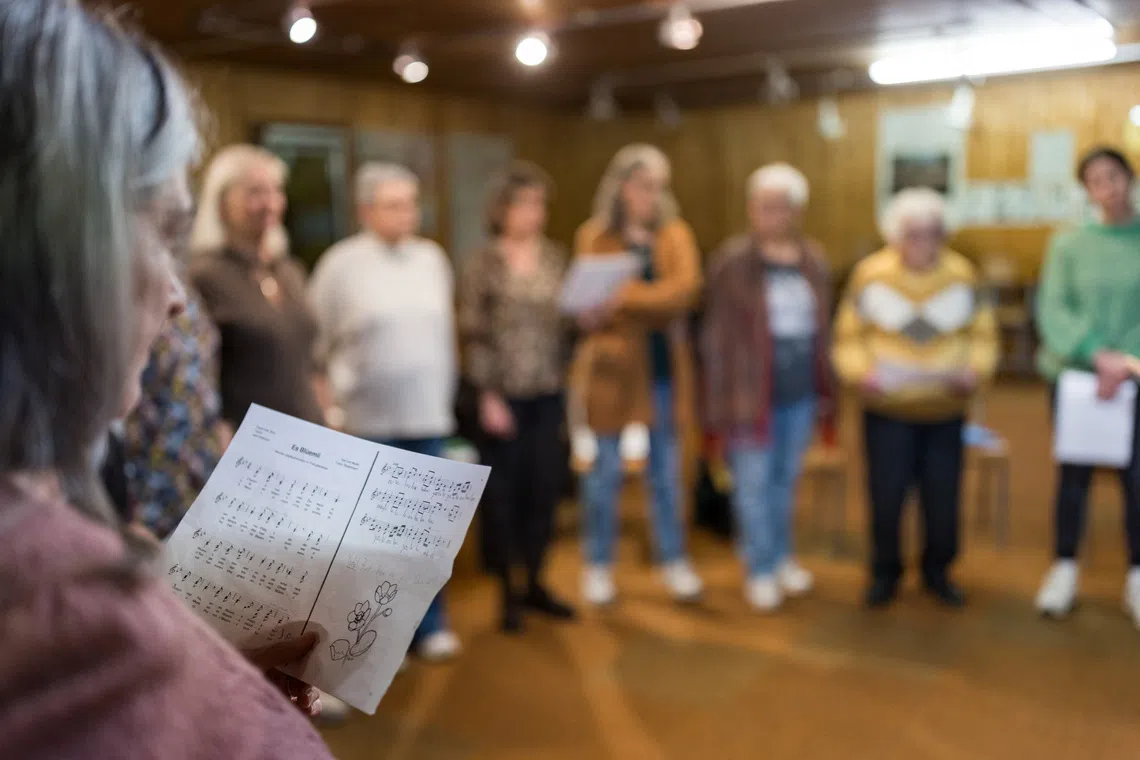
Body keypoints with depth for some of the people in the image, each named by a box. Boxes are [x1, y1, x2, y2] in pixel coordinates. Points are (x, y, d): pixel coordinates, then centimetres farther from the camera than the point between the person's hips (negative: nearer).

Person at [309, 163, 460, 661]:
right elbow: (316, 340, -2)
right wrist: (334, 393, -2)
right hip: (367, 419, -3)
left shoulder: (433, 259, 7)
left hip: (428, 414, 4)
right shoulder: (340, 264, -6)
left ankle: (429, 625, 20)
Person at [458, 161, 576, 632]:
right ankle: (507, 591, 17)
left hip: (548, 392, 4)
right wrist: (488, 395, -13)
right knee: (503, 491, 4)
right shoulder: (483, 263, -6)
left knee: (545, 487, 8)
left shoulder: (555, 258, 7)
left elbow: (565, 323, 13)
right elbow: (473, 333, -9)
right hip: (504, 392, -4)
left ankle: (535, 584, 23)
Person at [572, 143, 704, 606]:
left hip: (664, 367, 3)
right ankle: (598, 565, 21)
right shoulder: (593, 237, -2)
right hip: (613, 367, -2)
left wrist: (625, 296, -25)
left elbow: (685, 289, -14)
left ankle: (674, 561, 25)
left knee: (666, 470, 13)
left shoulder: (675, 234, 4)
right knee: (606, 470, 6)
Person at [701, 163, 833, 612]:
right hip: (752, 394, -4)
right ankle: (761, 570, 21)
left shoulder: (814, 261, 6)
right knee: (753, 483, 4)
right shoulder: (733, 261, -9)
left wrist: (826, 389, 9)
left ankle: (782, 558, 34)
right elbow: (716, 335, -8)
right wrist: (718, 403, -10)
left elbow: (822, 328, 11)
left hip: (800, 394, 4)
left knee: (786, 479, 16)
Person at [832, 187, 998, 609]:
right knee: (886, 497, 1)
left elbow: (983, 335, 7)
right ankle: (885, 572, 25)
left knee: (943, 498, 6)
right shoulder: (870, 274, -5)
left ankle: (937, 571, 31)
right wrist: (861, 372, -17)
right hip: (887, 411, -1)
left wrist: (975, 370, -12)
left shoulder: (961, 274, 0)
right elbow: (849, 337, 0)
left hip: (946, 411, 2)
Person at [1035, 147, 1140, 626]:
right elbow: (1051, 309, -7)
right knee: (1074, 473, 6)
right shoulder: (1069, 244, 2)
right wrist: (1099, 356, -18)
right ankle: (1064, 570, 21)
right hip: (1075, 374, 0)